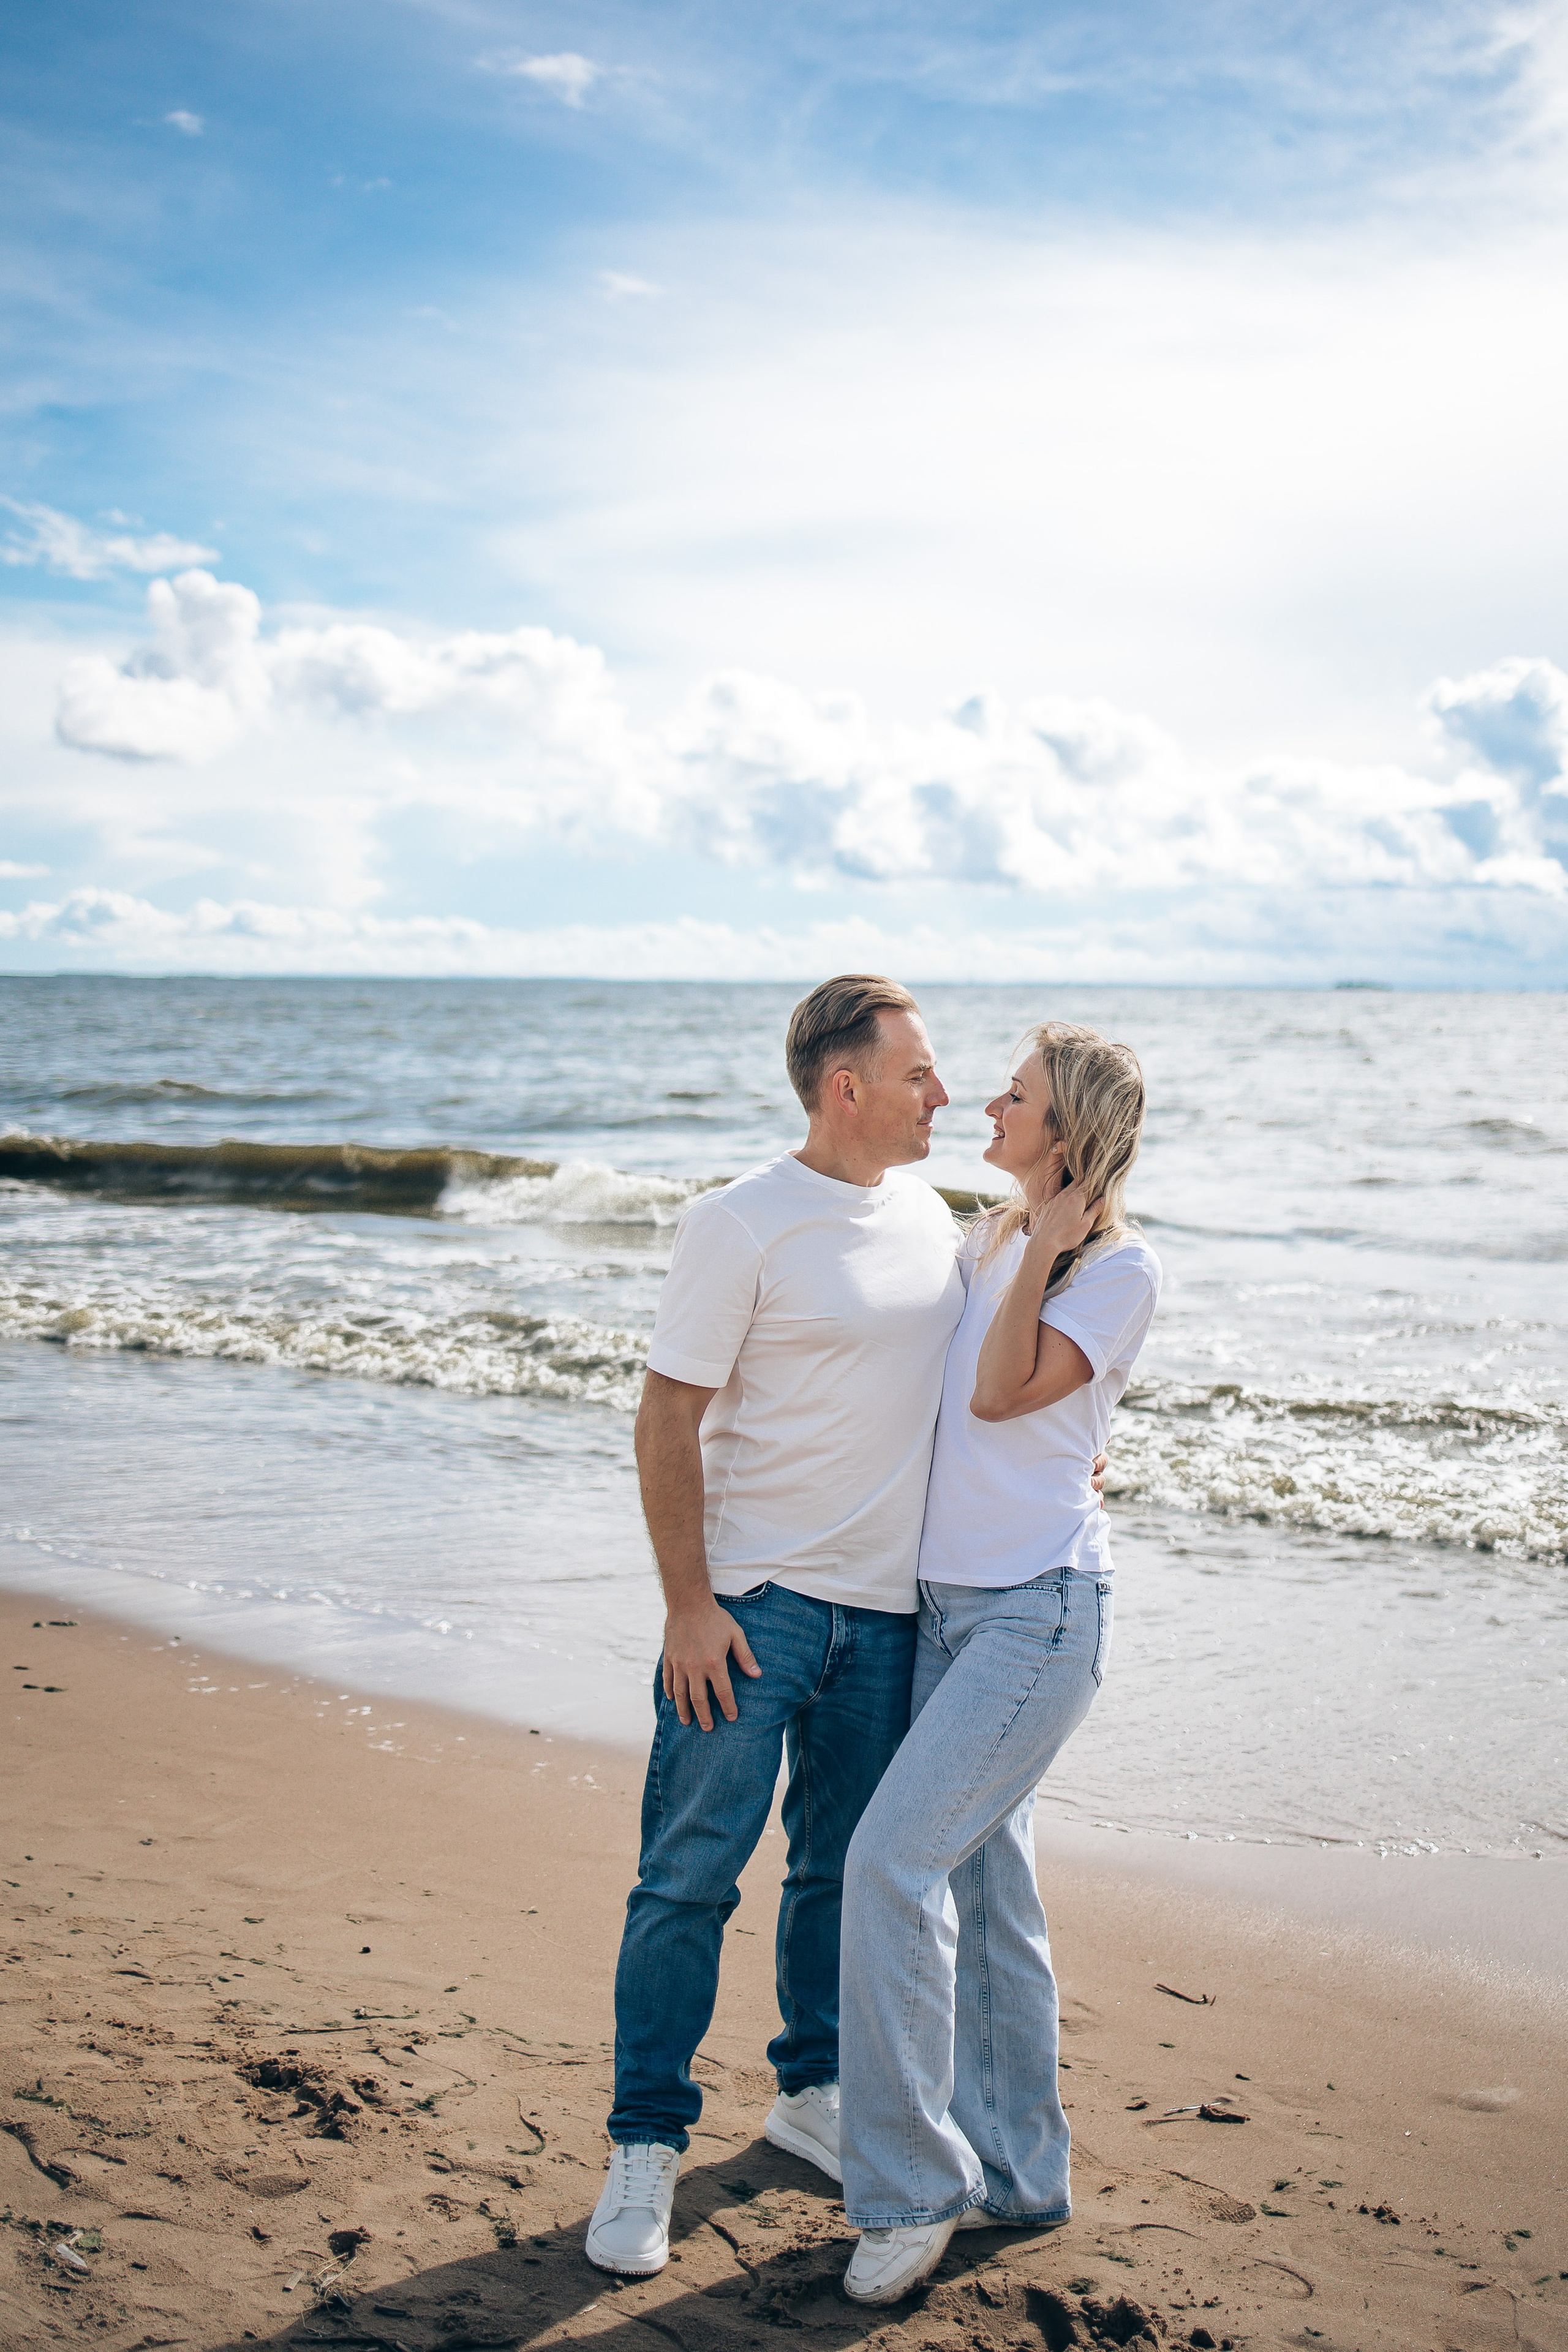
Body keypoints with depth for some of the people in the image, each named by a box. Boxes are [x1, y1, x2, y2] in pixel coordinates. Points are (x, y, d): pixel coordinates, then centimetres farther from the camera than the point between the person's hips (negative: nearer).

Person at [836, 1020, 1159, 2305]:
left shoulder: (1123, 1269, -8)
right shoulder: (985, 1240, 13)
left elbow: (999, 1393, -16)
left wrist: (1047, 1241, -15)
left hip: (1039, 1610, -7)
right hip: (946, 1601, 8)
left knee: (892, 1863, -15)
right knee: (982, 1881, 12)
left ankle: (912, 2185, -3)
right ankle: (1017, 2171, 25)